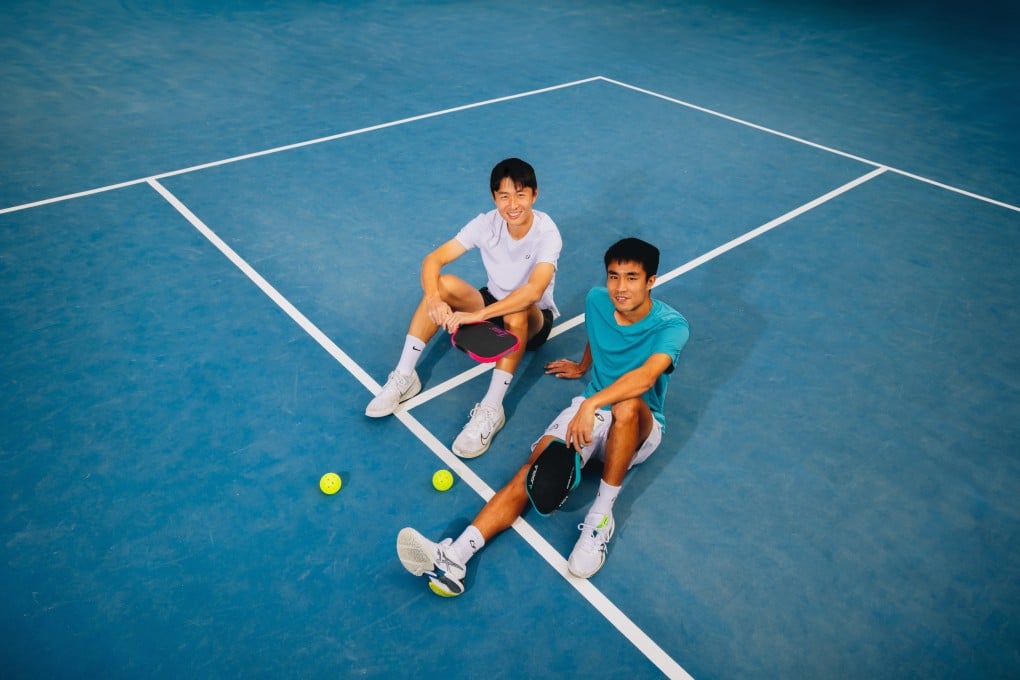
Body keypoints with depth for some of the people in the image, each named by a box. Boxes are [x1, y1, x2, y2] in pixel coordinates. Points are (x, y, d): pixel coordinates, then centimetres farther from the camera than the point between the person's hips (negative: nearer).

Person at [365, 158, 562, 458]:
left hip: (533, 320, -4)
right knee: (443, 284, -23)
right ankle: (404, 377, -20)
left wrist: (477, 315, -49)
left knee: (516, 314, -40)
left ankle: (490, 410, -36)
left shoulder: (546, 233, -26)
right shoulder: (486, 223, -14)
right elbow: (432, 260, -19)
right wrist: (434, 300, -39)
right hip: (493, 303, 4)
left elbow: (533, 291, -43)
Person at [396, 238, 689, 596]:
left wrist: (592, 405, -51)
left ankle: (601, 515, -26)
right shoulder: (596, 300, -1)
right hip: (589, 410, 4)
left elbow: (646, 375, -37)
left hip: (638, 430, -4)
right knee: (534, 470, -23)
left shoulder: (671, 326, -17)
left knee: (627, 406, -41)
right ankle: (453, 556, -37)